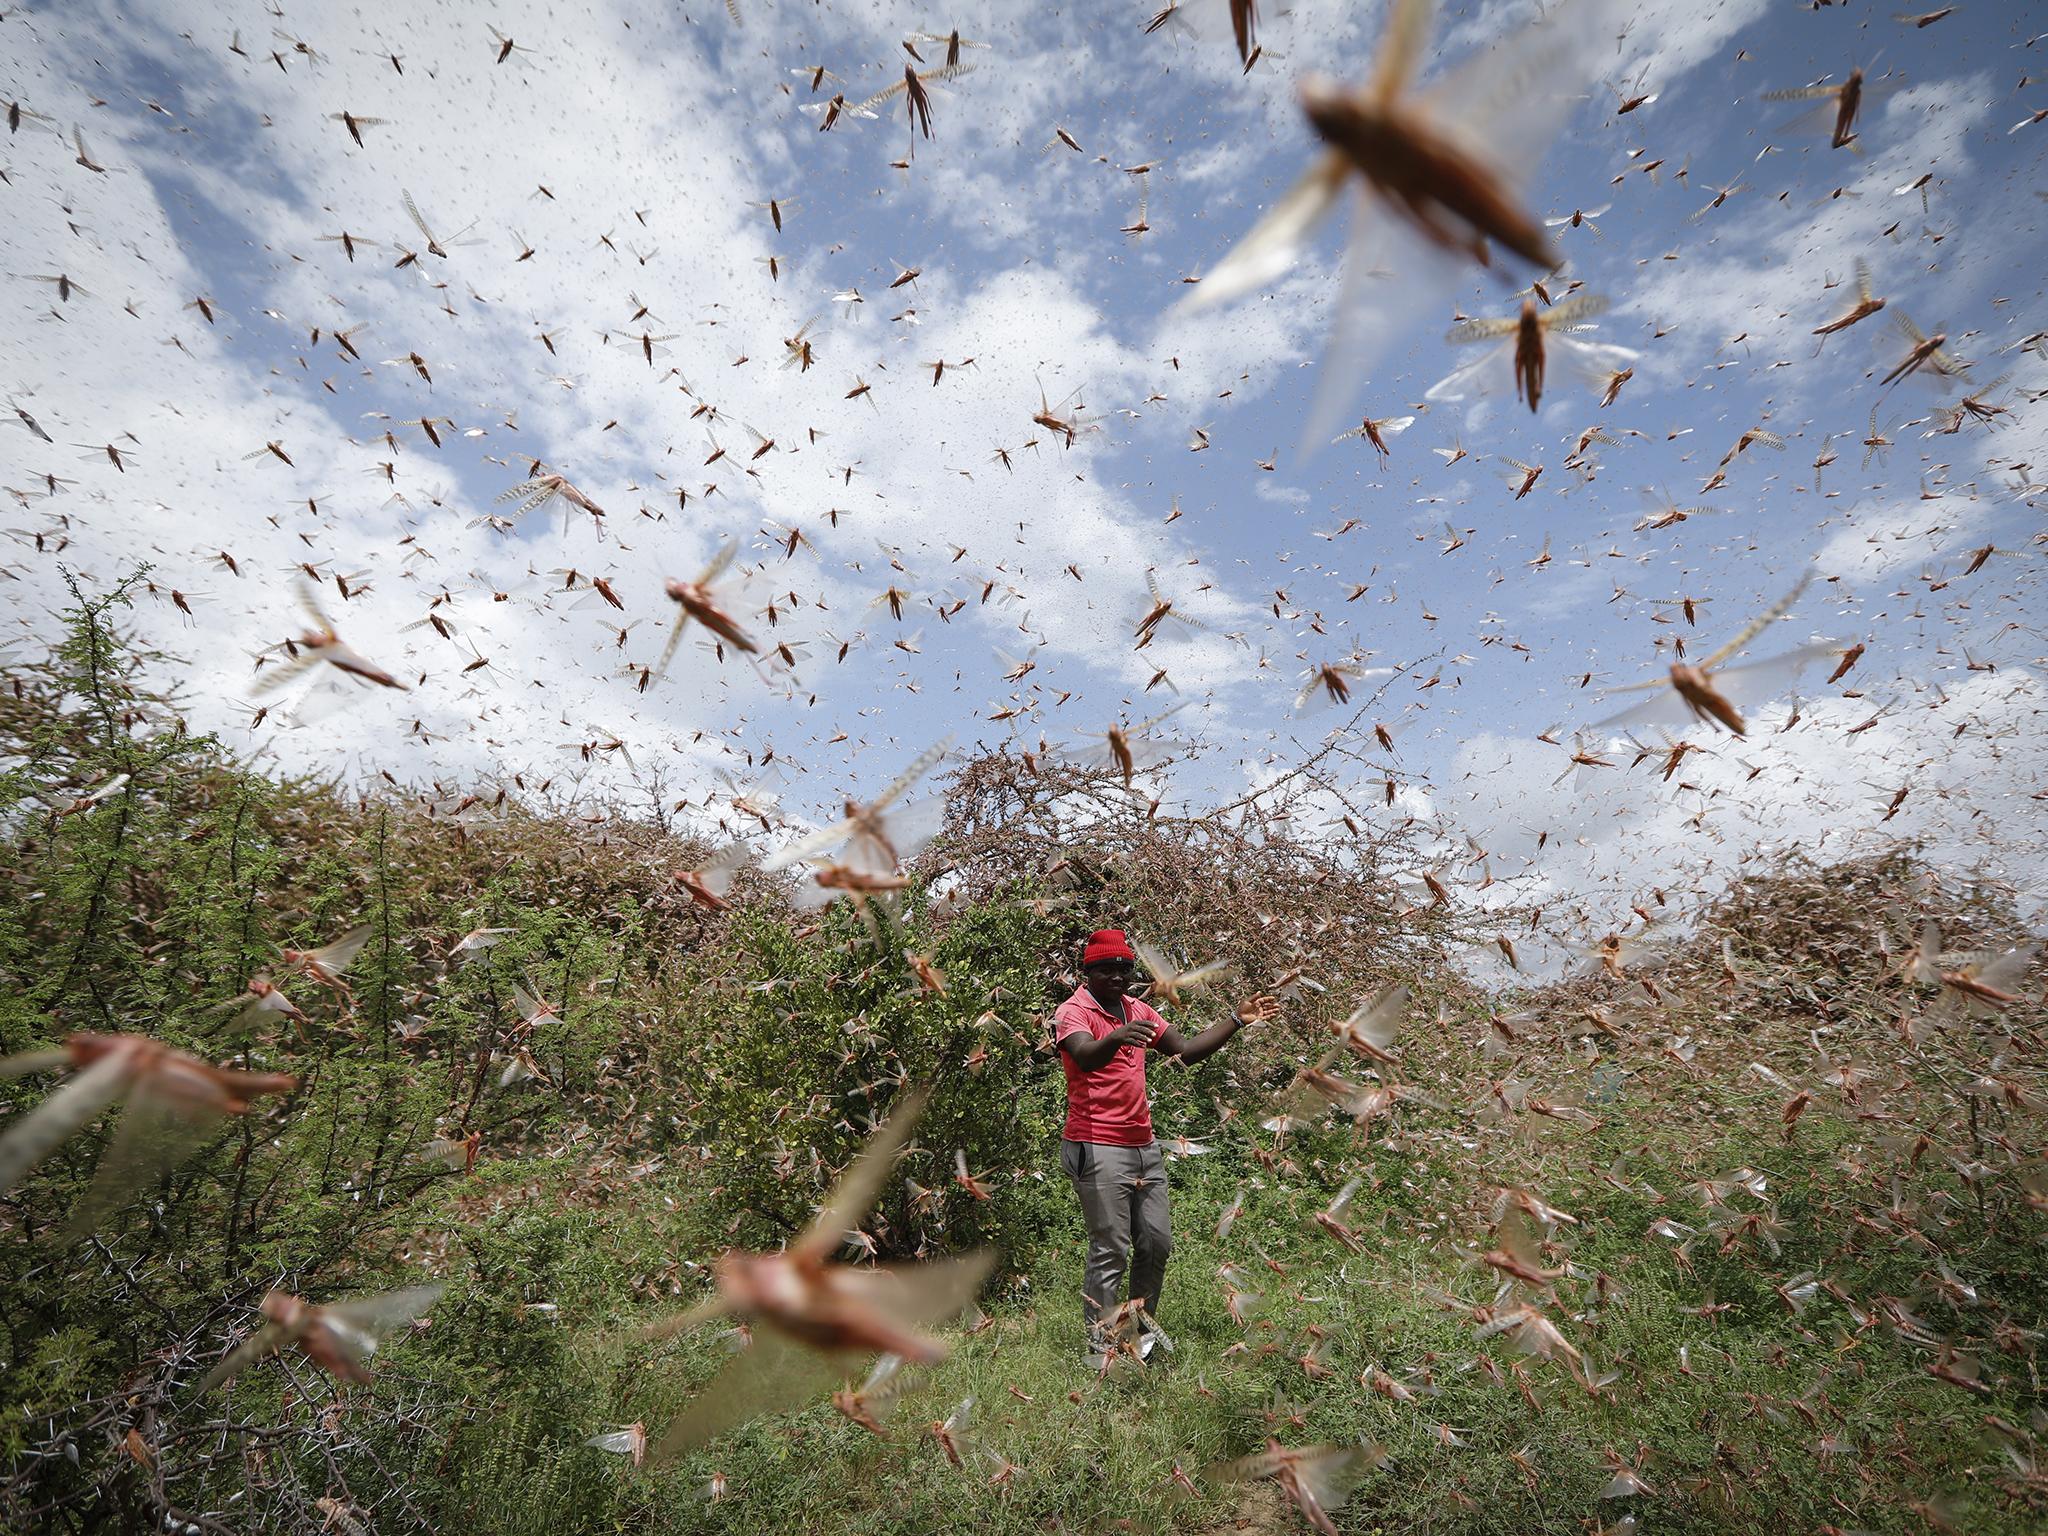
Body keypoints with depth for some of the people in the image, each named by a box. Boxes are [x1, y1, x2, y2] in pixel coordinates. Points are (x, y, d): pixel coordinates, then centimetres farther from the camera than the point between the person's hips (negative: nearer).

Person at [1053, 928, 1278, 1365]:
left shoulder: (1137, 1010, 12)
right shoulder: (1073, 1011, -11)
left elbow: (1185, 1050, 14)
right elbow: (1085, 1056, -31)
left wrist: (1236, 1020, 7)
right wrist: (1116, 1038, -52)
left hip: (1143, 1146, 8)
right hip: (1098, 1148, -7)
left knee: (1157, 1242, 12)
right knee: (1111, 1250, -4)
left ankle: (1142, 1329, 29)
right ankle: (1100, 1349, 9)